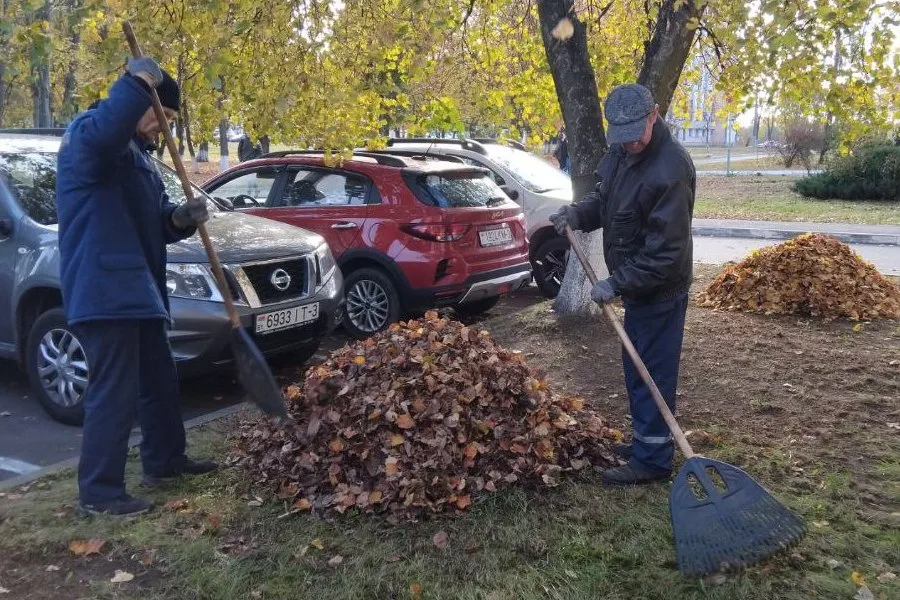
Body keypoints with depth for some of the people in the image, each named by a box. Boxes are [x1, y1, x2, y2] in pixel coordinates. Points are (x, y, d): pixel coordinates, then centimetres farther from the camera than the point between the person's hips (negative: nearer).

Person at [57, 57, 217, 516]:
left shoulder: (135, 152, 22)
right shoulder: (87, 134, -9)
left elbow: (149, 222, 22)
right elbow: (101, 132, -37)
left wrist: (180, 219, 1)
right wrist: (138, 81, -31)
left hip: (135, 288, 10)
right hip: (104, 291, -10)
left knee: (160, 382, 19)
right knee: (114, 394, -7)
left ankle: (165, 461, 34)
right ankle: (98, 493, 5)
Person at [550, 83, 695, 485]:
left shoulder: (671, 169, -27)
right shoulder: (621, 152, 2)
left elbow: (665, 250, -27)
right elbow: (604, 198, 17)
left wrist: (617, 283, -25)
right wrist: (578, 213, -4)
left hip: (659, 290, -9)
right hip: (636, 284, 9)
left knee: (652, 372, 0)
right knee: (637, 369, 20)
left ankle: (654, 459, 14)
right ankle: (644, 440, 36)